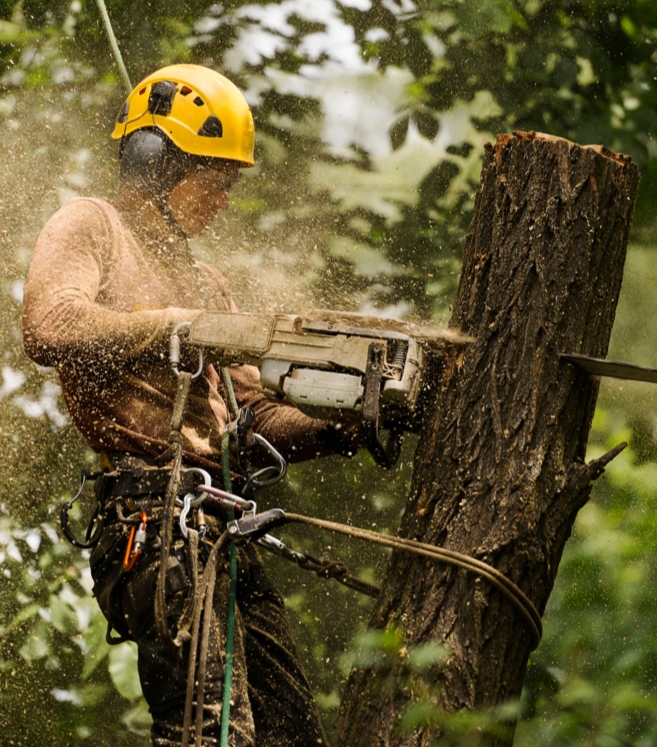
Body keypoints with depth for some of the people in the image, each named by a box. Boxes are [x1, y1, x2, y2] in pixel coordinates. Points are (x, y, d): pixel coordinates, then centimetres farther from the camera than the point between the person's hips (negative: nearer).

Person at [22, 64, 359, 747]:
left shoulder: (203, 282, 29)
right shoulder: (90, 226, 6)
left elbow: (254, 420, 23)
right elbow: (50, 328, -17)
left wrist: (339, 431, 4)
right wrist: (187, 328, -15)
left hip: (226, 537, 9)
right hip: (154, 521, -9)